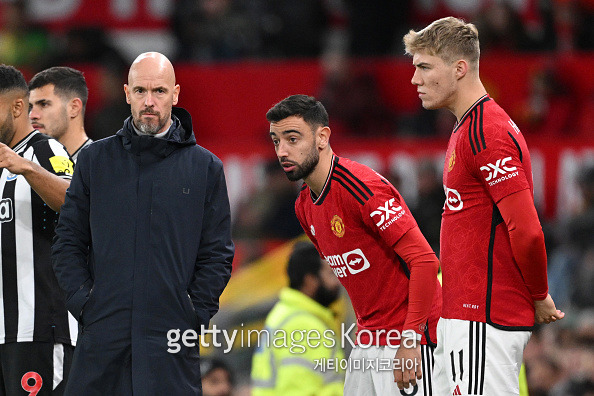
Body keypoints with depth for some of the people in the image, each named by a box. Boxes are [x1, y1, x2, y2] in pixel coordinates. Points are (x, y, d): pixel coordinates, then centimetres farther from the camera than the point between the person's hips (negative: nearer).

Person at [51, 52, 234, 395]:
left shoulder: (205, 167, 7)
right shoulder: (94, 160, 11)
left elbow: (218, 254, 6)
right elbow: (68, 242, 11)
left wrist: (195, 314, -4)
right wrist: (83, 302, -2)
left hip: (172, 340, -1)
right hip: (103, 338, 1)